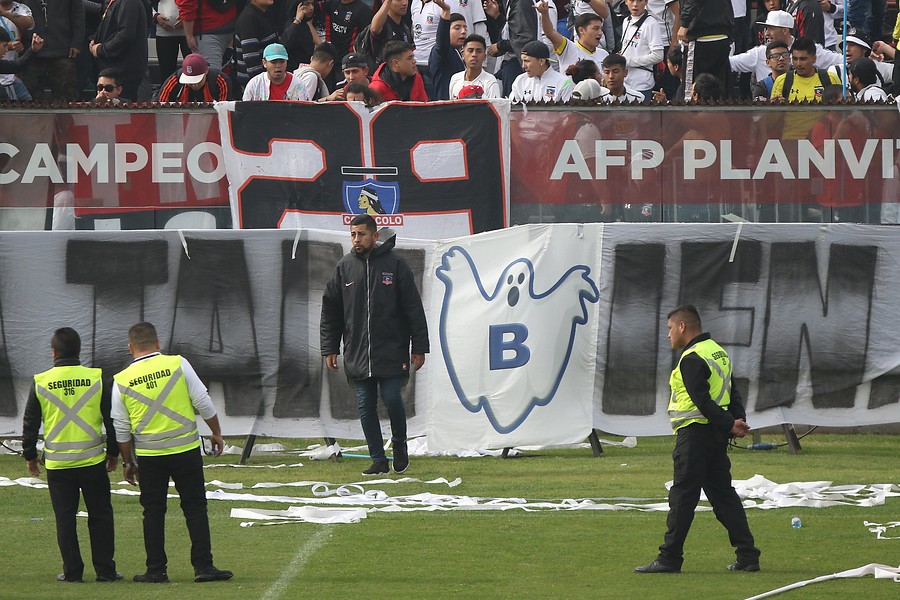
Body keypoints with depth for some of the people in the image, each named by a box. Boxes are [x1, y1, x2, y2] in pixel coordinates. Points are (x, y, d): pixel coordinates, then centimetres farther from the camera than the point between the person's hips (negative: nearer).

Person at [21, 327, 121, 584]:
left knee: (65, 517, 7)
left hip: (57, 463, 0)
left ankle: (72, 571, 6)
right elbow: (111, 419, 3)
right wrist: (113, 452, 15)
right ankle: (105, 570, 7)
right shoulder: (96, 379, -2)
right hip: (92, 460, 0)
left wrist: (30, 456, 16)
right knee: (100, 515, 8)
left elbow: (30, 423, 3)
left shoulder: (41, 382, -2)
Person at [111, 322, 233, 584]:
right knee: (195, 508, 5)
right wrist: (216, 433, 11)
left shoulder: (122, 381, 0)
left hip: (149, 454, 1)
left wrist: (128, 462, 15)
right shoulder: (178, 365, -4)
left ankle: (156, 570, 9)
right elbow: (203, 403, -3)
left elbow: (121, 429, 4)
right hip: (186, 450, -1)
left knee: (153, 512, 9)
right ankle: (203, 566, 2)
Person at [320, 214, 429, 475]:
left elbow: (414, 308, 0)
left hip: (391, 352, -3)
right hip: (357, 354, 3)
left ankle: (399, 444, 17)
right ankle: (378, 459, 9)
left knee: (392, 398, -10)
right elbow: (330, 311, 12)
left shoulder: (394, 264, -1)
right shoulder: (345, 267, 7)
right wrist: (330, 349, 6)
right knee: (366, 407, 2)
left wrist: (419, 348, -4)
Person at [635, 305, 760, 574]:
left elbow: (702, 400, -21)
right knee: (723, 494, 11)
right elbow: (733, 393, 16)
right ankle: (747, 556, 8)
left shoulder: (691, 358, -14)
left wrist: (729, 424, -18)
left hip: (695, 433, -9)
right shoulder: (718, 352, 17)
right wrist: (737, 420, 2)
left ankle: (669, 559, -3)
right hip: (717, 436, 9)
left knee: (683, 496, -5)